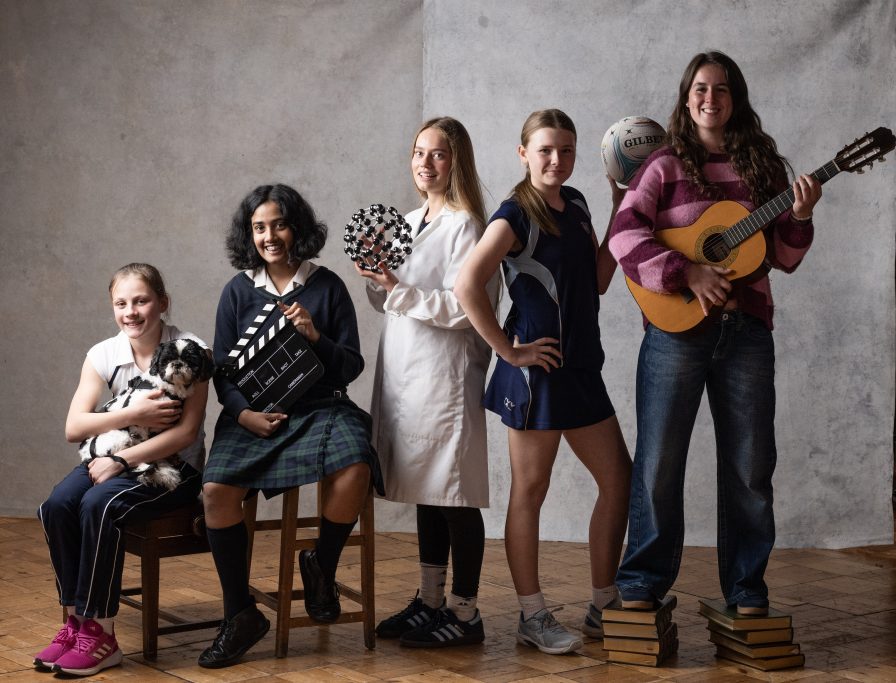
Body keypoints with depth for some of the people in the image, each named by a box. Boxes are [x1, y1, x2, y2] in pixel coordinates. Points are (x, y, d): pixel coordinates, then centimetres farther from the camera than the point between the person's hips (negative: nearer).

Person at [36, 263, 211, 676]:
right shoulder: (103, 355, 1)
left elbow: (186, 431, -17)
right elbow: (73, 428, -6)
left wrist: (121, 460, -23)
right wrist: (133, 415, -19)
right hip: (116, 460, 5)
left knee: (98, 506, -31)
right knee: (56, 506, -24)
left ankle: (99, 631, -21)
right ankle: (76, 618, -13)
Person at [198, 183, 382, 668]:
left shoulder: (327, 286, 6)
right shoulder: (238, 291, 8)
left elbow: (352, 366, 5)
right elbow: (222, 372, 9)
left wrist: (316, 337, -13)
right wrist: (244, 412, -9)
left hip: (320, 406, -1)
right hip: (253, 414, 1)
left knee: (354, 471, -33)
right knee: (216, 490, -26)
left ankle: (322, 567, -2)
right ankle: (240, 614, -10)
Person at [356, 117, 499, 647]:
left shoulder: (466, 226, -8)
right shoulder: (407, 223, 15)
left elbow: (462, 307, -17)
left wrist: (399, 290, -18)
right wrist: (376, 280, 0)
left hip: (446, 375, -8)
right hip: (405, 370, 8)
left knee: (455, 495, -3)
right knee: (425, 492, 14)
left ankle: (465, 614, 4)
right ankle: (430, 602, 23)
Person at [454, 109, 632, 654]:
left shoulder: (575, 204, 12)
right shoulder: (515, 215, -12)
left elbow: (598, 281, 13)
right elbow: (468, 285, -24)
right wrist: (508, 350, -19)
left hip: (582, 366, 8)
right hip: (538, 368, -8)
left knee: (619, 480, 10)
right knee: (531, 491, 1)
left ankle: (604, 609, 20)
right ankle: (533, 617, 11)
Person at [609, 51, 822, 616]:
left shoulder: (763, 165, 10)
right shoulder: (666, 165, 2)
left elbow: (784, 257, 12)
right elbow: (624, 235, -10)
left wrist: (800, 217, -8)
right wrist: (688, 273, -19)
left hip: (746, 331, 3)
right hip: (676, 330, -2)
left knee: (750, 466, 6)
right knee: (658, 463, 2)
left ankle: (748, 592, 17)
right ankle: (642, 586, 13)